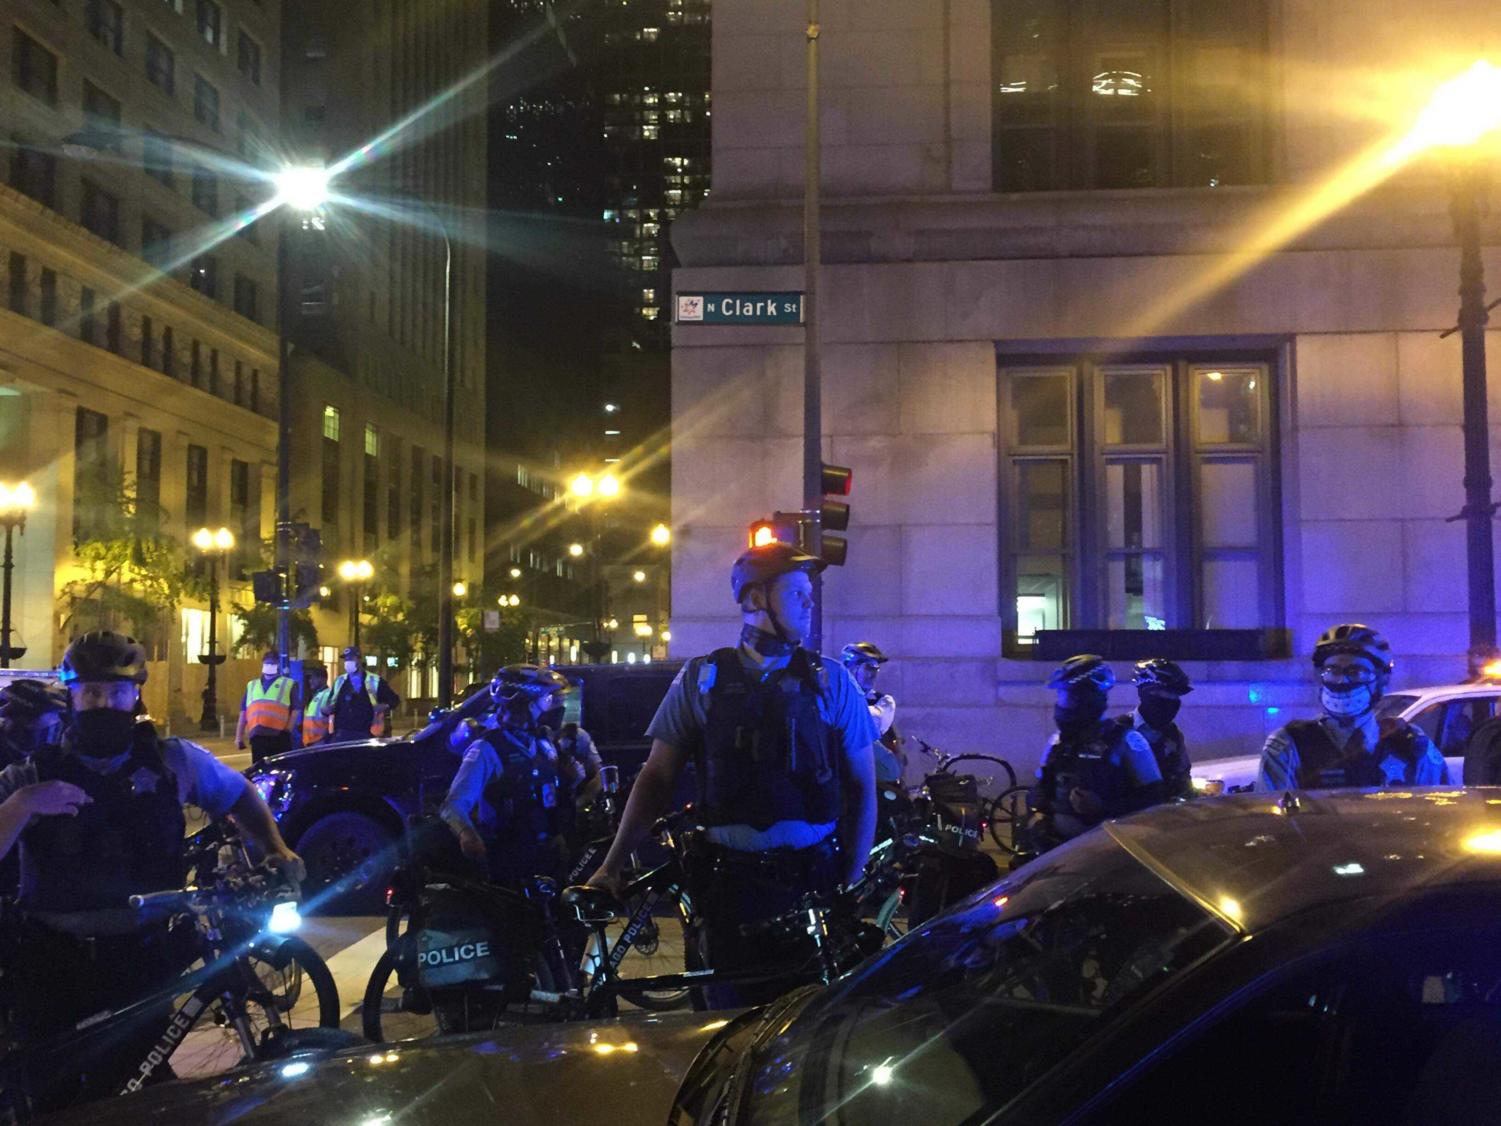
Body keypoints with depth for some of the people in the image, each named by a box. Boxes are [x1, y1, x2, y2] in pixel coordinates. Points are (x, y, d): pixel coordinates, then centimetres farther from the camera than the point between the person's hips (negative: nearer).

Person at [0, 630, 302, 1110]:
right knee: (56, 1099, 9)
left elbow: (240, 796, 16)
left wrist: (277, 850, 4)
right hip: (54, 964, 0)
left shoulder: (174, 762, 0)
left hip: (142, 960, 0)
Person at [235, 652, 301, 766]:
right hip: (257, 736, 3)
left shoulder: (289, 684, 11)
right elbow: (243, 712, 20)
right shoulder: (252, 685, 22)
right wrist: (239, 736, 14)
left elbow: (296, 710, 3)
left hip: (279, 736, -3)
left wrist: (288, 730, -8)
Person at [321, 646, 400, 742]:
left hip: (365, 735, -3)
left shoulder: (374, 681, 5)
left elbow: (394, 699, 10)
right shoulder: (339, 681, 15)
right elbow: (330, 705, 19)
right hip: (341, 734, 3)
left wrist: (385, 707, -10)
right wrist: (326, 709, -4)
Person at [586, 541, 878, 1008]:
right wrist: (611, 866, -2)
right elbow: (657, 777, 6)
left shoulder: (831, 681, 4)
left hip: (814, 881, 0)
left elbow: (862, 787, 6)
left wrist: (852, 881, -3)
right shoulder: (701, 680, 5)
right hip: (731, 885, 0)